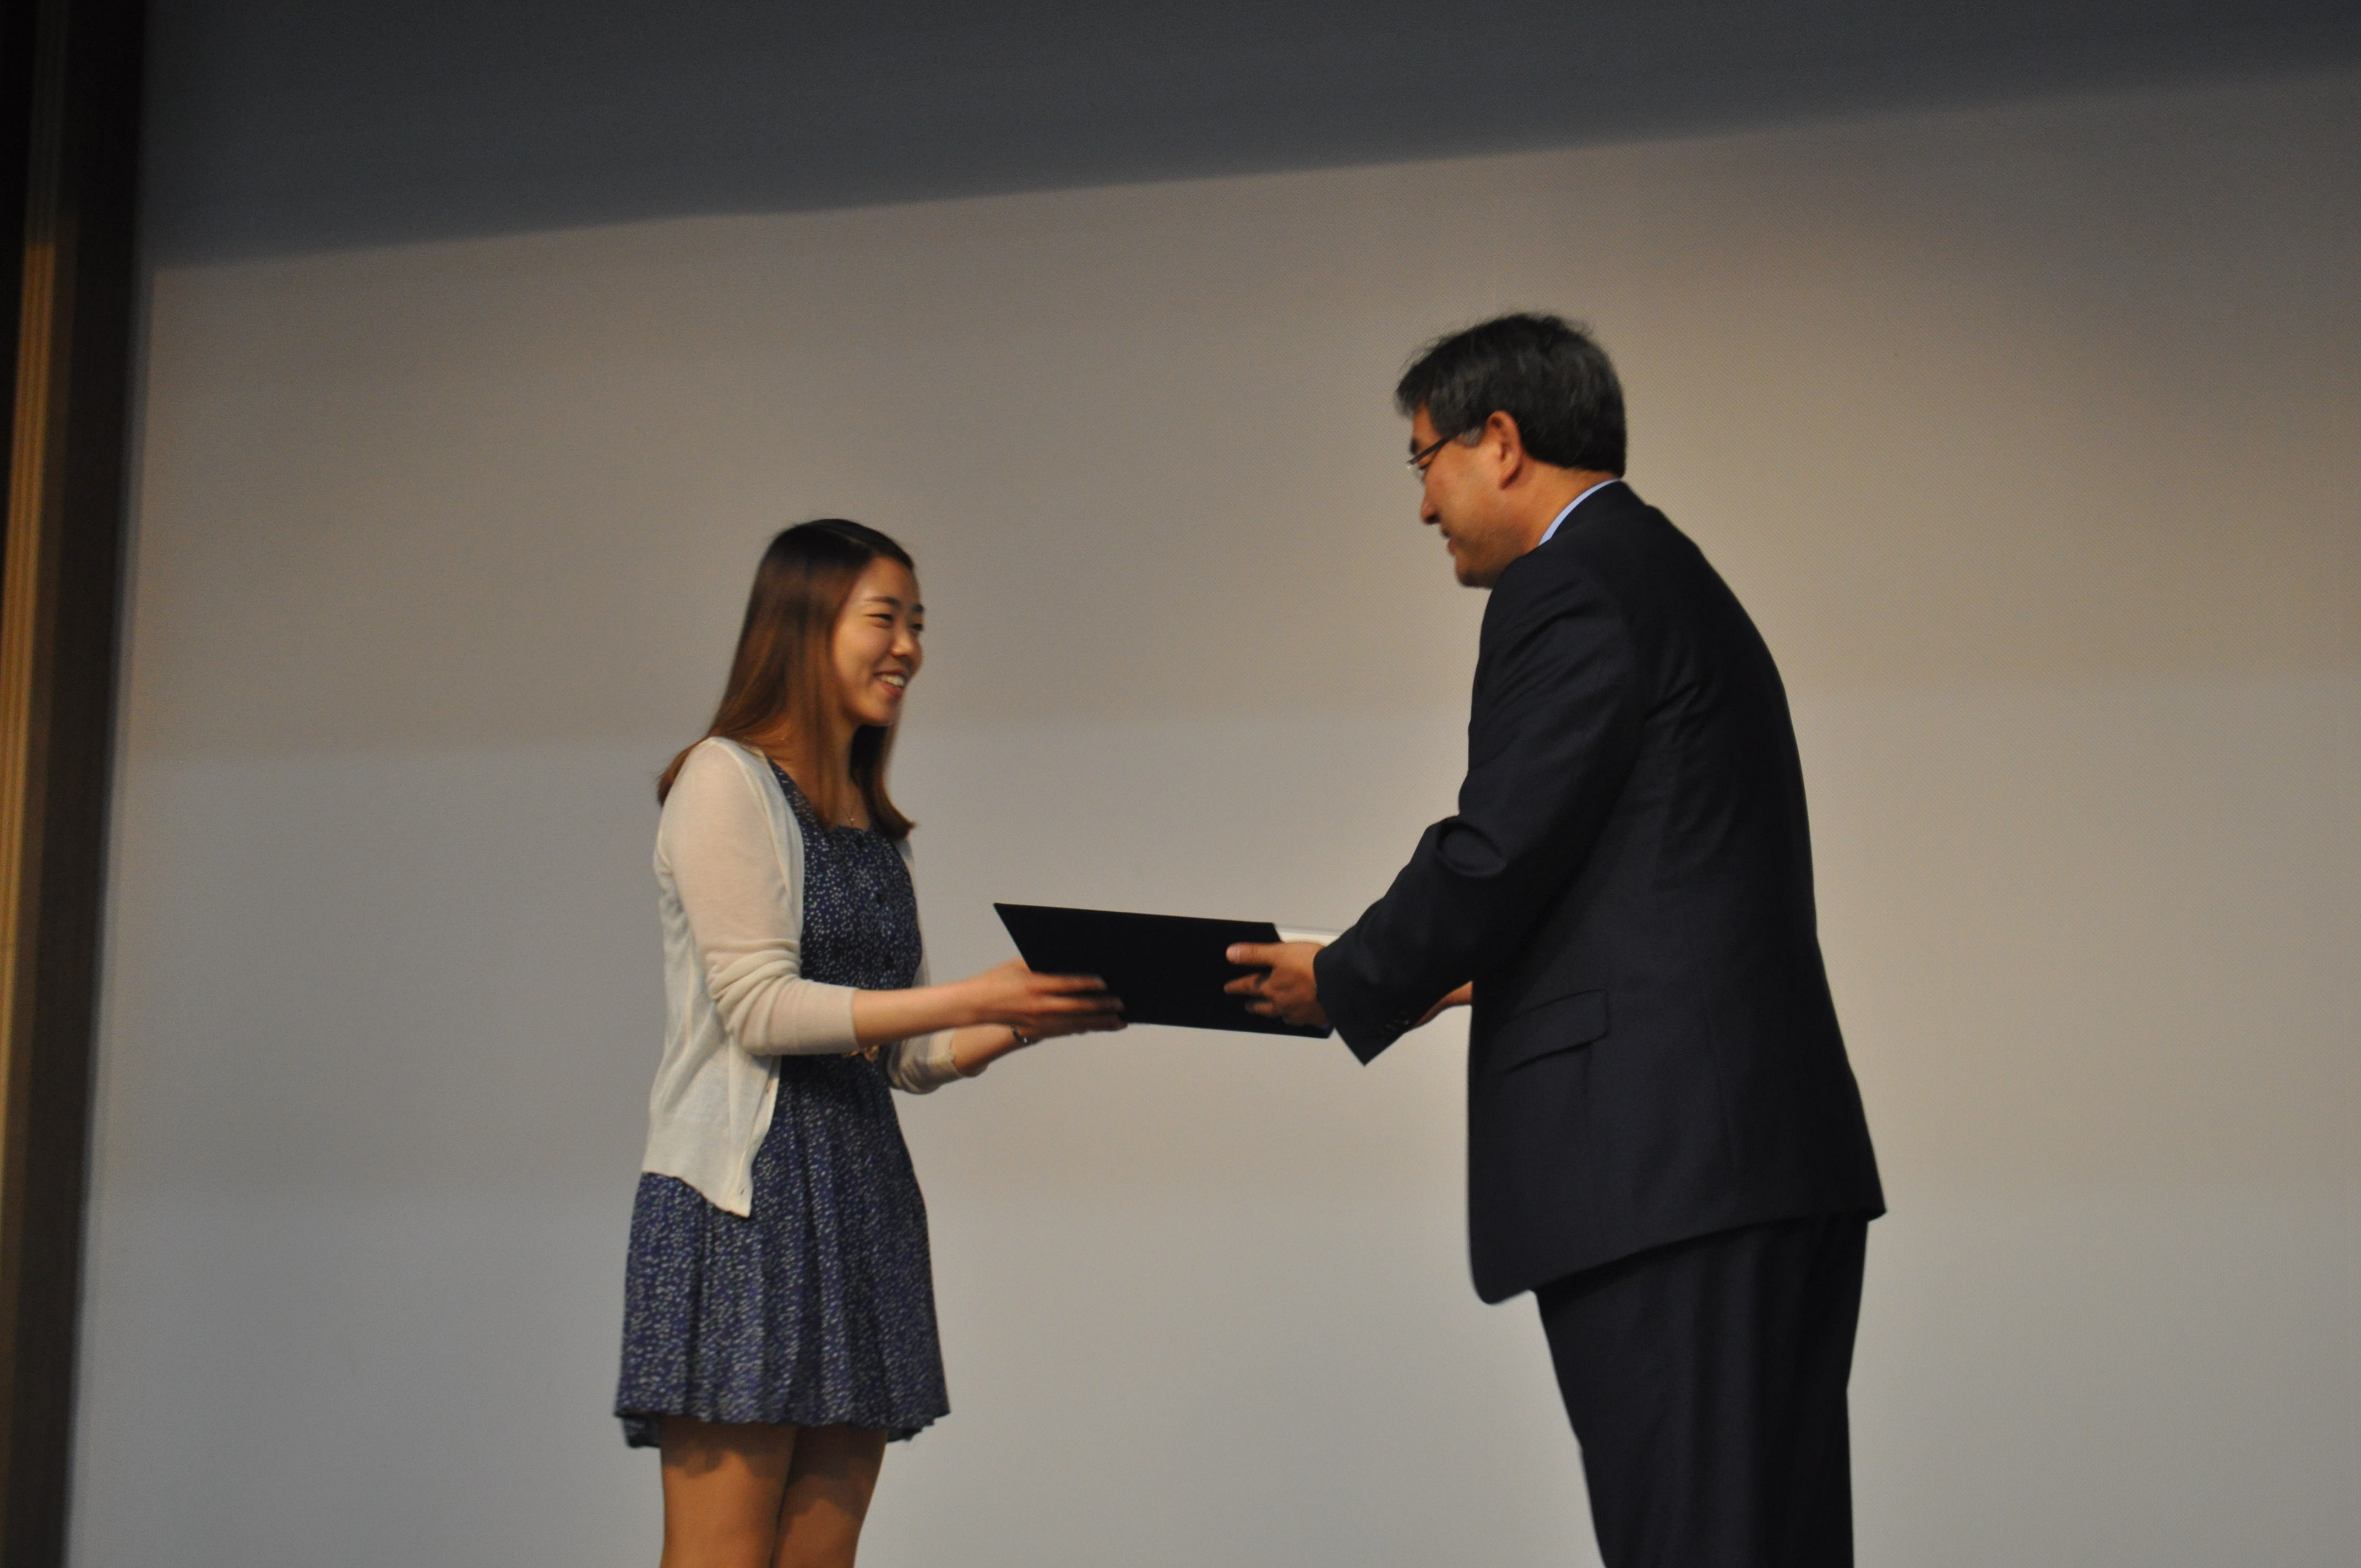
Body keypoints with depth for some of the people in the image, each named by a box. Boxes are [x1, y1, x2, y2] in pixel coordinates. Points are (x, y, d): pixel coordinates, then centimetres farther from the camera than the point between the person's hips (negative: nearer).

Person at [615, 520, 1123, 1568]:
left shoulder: (872, 825, 20)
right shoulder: (726, 780, -3)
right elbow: (760, 1008, -12)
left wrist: (1034, 1020, 0)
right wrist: (973, 998, -15)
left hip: (863, 1197, 8)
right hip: (743, 1203, -8)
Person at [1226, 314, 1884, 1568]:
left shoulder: (1568, 587, -7)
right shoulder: (1675, 581, 24)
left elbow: (1494, 851, -13)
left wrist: (1343, 984, 3)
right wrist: (1479, 969, 22)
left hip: (1657, 1167, -10)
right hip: (1772, 1160, 10)